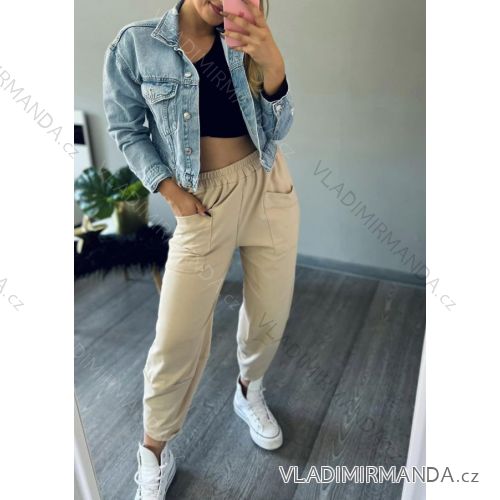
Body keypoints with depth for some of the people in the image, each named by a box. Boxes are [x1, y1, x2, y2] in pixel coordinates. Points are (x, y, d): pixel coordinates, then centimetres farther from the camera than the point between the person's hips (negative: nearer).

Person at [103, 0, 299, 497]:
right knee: (175, 339, -2)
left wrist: (273, 65, -18)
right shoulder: (135, 44, -3)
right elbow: (127, 129, 3)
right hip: (204, 200, -3)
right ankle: (154, 451, 24)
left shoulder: (245, 45, 4)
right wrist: (169, 188, -8)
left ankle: (249, 392, 42)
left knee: (270, 313, 10)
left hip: (269, 187, 4)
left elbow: (275, 130, -1)